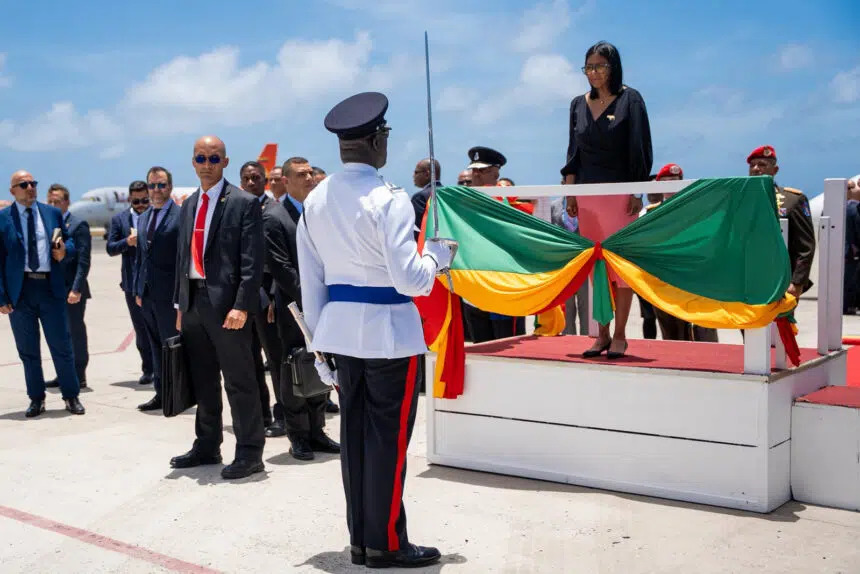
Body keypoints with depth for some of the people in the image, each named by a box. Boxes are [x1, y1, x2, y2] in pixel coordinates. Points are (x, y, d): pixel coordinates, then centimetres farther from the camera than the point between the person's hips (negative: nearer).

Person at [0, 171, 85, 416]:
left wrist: (64, 250, -8)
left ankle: (71, 397, 14)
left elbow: (70, 242, 17)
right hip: (20, 289, -1)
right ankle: (36, 400, 20)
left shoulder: (52, 213, 8)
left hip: (51, 287, 1)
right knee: (28, 350, 8)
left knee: (62, 345, 3)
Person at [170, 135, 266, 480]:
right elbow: (182, 257, 19)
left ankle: (249, 453, 9)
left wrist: (242, 306, -19)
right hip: (193, 300, 7)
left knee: (239, 381, -1)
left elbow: (252, 261, -12)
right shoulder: (188, 206, 16)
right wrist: (180, 305, 14)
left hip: (226, 303, -7)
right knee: (202, 381, 15)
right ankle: (207, 447, 28)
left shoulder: (244, 203, -6)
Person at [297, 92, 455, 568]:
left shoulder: (315, 201, 5)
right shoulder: (389, 199, -16)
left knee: (355, 433, 14)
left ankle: (360, 538, 24)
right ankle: (386, 544, 13)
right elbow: (409, 279, -18)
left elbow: (311, 282, 9)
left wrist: (319, 341, 15)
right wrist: (436, 255, 2)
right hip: (389, 331, -7)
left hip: (341, 329, 7)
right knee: (389, 438, 3)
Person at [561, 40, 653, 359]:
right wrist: (570, 191, 5)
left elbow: (640, 147, -5)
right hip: (587, 193, 4)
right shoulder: (579, 104, 11)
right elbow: (573, 151, 12)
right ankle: (602, 334, 12)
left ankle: (620, 336, 3)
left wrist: (637, 192, -11)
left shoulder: (630, 100, -2)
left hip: (620, 192, -4)